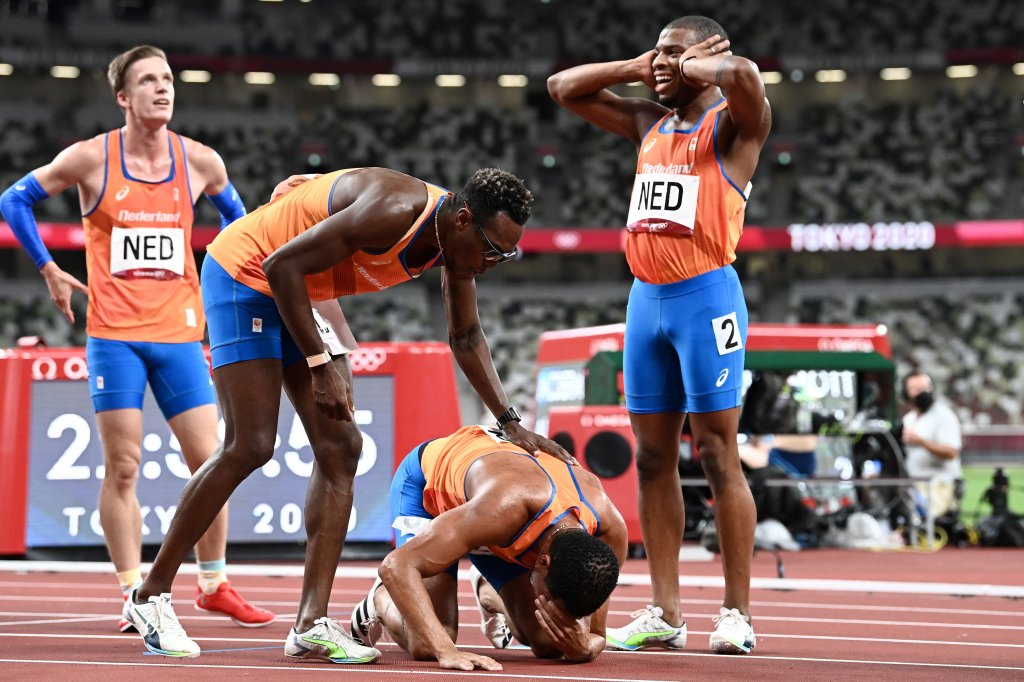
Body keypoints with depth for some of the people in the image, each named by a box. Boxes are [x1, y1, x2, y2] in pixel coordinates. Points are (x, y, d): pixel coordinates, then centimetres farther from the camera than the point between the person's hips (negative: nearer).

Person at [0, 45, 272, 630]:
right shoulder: (91, 159, -3)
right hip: (115, 334, -2)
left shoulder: (200, 162, 3)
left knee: (210, 460, 1)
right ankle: (134, 597, 5)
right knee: (123, 467, -3)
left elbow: (237, 218, 23)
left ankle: (215, 586, 16)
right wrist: (49, 270, 3)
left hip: (179, 333, 2)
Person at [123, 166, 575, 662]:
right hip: (243, 272, -9)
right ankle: (151, 596, -3)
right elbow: (282, 265, -30)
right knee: (249, 447, -15)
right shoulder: (394, 212, -32)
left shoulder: (456, 236, -5)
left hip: (295, 292, 9)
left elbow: (466, 338, 10)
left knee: (340, 448, -1)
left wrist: (509, 422, 5)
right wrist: (320, 366, -27)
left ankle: (310, 623, -4)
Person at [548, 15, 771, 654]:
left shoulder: (734, 126, -2)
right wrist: (637, 69, 13)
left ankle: (737, 614, -2)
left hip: (706, 296, -7)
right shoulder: (648, 124, 18)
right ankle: (666, 614, 9)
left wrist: (692, 66, -6)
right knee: (654, 459, 5)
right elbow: (563, 87, 23)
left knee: (718, 456, -6)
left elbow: (744, 72, -25)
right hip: (646, 297, 7)